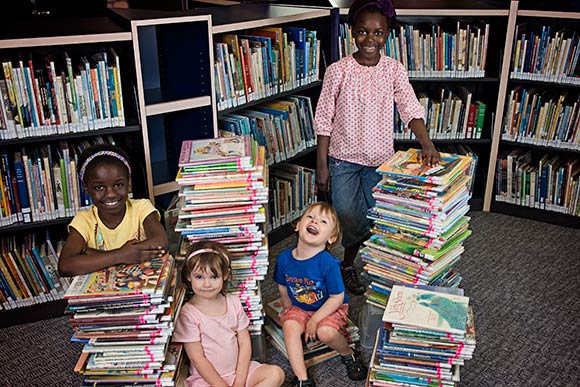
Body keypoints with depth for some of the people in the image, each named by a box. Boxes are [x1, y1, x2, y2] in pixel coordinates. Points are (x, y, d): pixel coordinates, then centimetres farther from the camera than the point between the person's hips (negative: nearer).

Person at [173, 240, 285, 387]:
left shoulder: (234, 303, 1)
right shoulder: (188, 314, -12)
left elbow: (244, 343, 2)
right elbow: (197, 358, -12)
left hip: (239, 371, 5)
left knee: (276, 374, -15)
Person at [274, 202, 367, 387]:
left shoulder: (328, 263, -27)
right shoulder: (284, 258, -14)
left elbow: (337, 297, -19)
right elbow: (283, 288, 5)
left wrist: (314, 320, -19)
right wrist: (288, 311, 7)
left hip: (330, 308, -3)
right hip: (298, 307, 4)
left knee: (326, 332, -29)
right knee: (290, 326, -24)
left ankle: (349, 355, 5)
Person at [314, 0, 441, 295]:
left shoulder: (395, 70, -3)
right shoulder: (337, 71, -9)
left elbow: (411, 109, -13)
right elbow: (324, 121, -6)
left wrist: (426, 143, -32)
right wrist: (322, 166, -7)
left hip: (380, 160, 3)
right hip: (343, 159, -2)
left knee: (377, 220, 11)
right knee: (350, 220, 0)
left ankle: (348, 263, 34)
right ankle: (348, 265, 27)